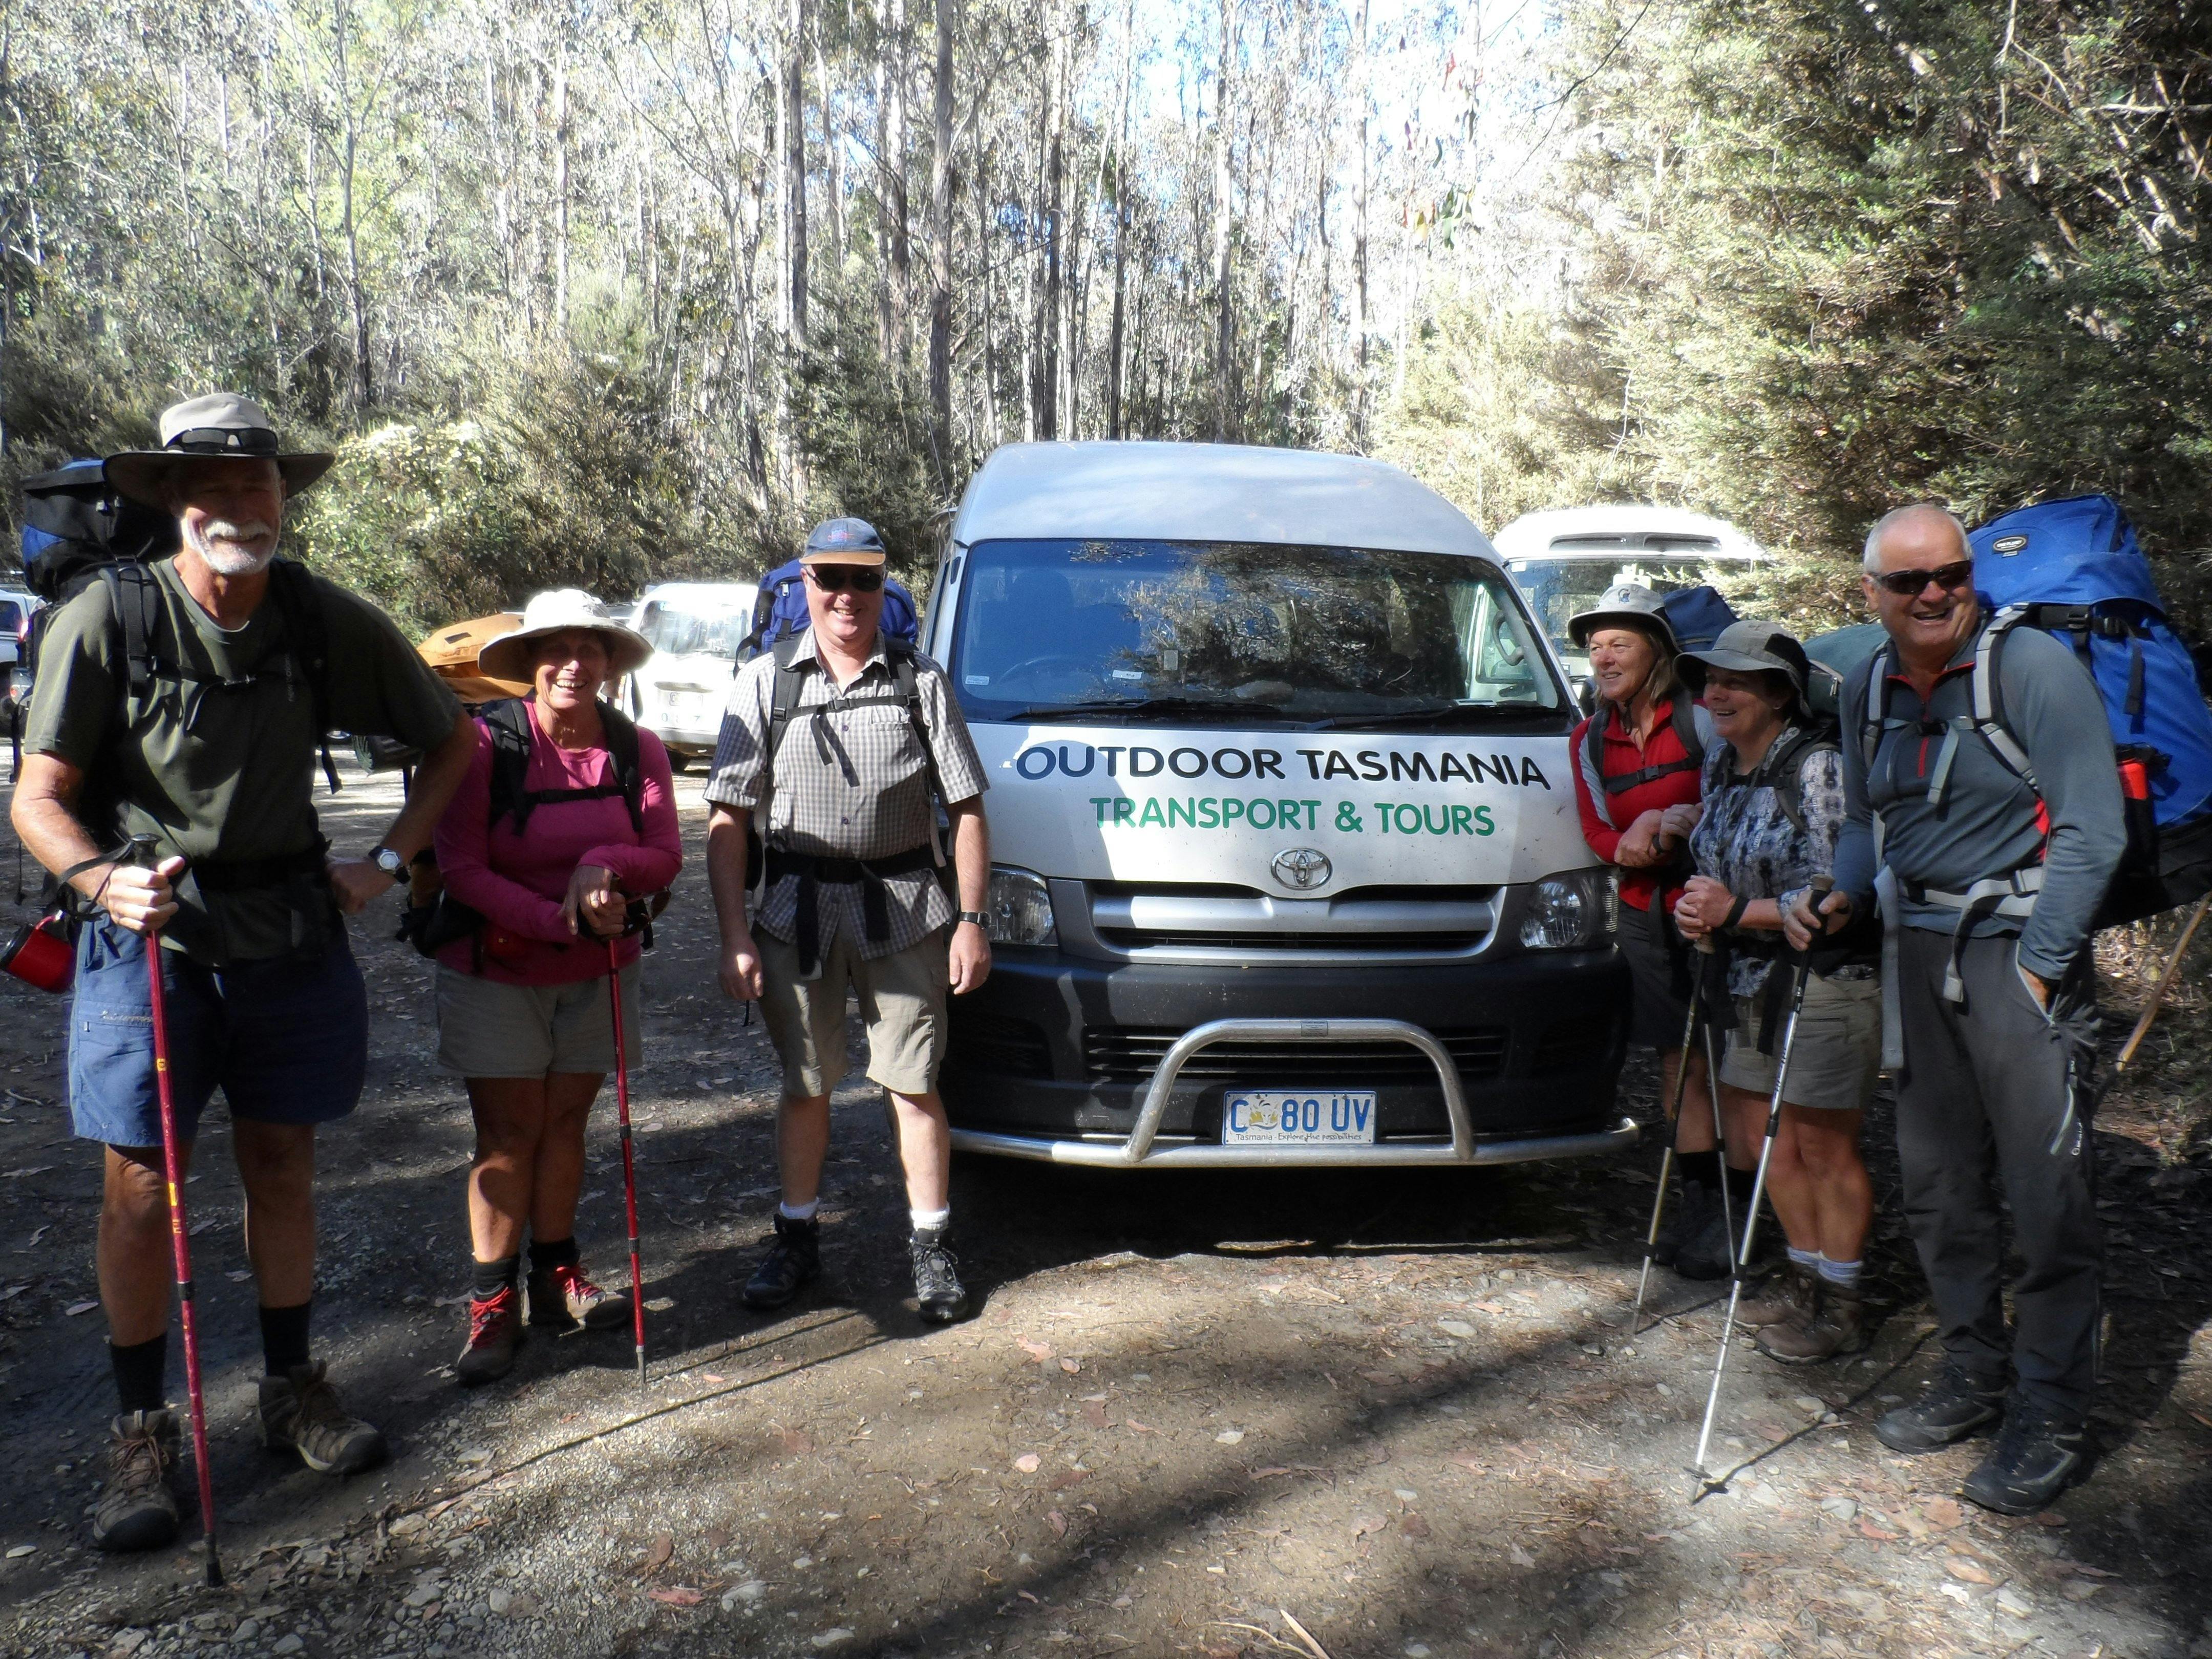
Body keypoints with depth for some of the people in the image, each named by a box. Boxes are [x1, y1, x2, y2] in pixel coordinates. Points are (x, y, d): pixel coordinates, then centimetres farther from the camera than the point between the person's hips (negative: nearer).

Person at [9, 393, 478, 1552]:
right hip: (149, 931, -2)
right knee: (141, 1184, 0)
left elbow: (452, 741, 9)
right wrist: (101, 879, -28)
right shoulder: (107, 619, -10)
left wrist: (388, 862, 1)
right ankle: (140, 1433, 17)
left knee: (281, 1167, 12)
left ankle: (294, 1390, 28)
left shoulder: (327, 621, -3)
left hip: (291, 929, 2)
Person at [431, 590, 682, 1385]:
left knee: (565, 1122, 12)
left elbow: (665, 855, -5)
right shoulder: (485, 743, -14)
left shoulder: (638, 750, -3)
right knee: (508, 1133, 0)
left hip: (596, 970, 3)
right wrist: (557, 918, -24)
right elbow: (460, 868, -16)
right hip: (496, 970, -3)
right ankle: (492, 1304, 11)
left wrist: (603, 865, -25)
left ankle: (555, 1278, 25)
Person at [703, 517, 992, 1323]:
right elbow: (728, 819, 0)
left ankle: (932, 1248, 20)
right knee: (804, 1085, 13)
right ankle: (797, 1237, 30)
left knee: (914, 1085, 4)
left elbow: (966, 809, 3)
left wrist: (971, 920, -3)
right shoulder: (765, 681, 3)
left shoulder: (920, 680, 3)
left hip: (905, 910, -1)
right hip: (796, 911, 1)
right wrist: (734, 937, -6)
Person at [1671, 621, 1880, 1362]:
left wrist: (1736, 912, -22)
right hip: (1754, 982, 8)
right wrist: (1698, 911, 2)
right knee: (1769, 1137, 15)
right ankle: (1805, 1278, 33)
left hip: (1828, 983, -8)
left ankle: (1840, 1305, 17)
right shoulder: (1721, 765, 9)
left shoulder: (1818, 767, -15)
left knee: (1824, 1146, 2)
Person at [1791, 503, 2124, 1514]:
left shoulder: (2033, 666, -10)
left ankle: (2047, 1417, 12)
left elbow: (2092, 831, -12)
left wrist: (2035, 965, -14)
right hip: (1917, 948, 6)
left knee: (2048, 1194, -3)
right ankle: (1972, 1378, 29)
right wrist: (1840, 898, 2)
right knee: (1935, 1181, 12)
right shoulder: (1869, 690, 9)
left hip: (2022, 947, -6)